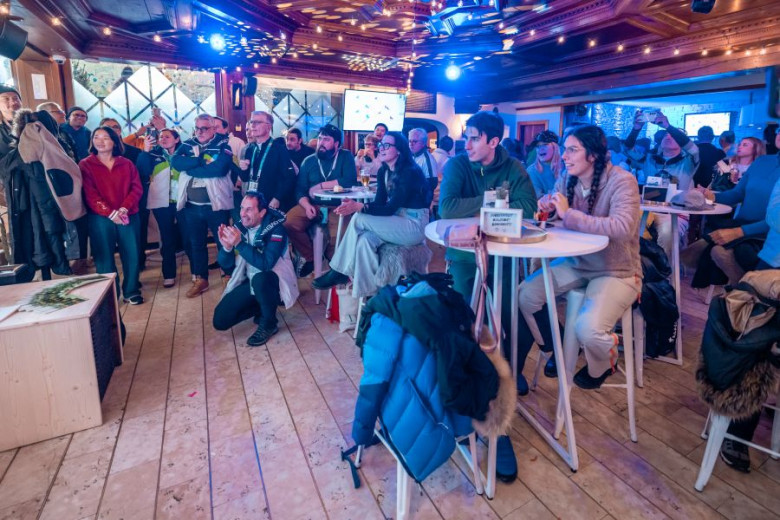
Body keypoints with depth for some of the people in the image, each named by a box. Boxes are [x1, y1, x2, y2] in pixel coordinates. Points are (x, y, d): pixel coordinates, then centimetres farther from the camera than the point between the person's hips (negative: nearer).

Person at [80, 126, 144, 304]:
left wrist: (124, 208, -14)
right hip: (100, 219, -1)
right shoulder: (85, 165, 3)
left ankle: (131, 291, 18)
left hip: (129, 216, 2)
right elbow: (90, 195, -5)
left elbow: (137, 188, 1)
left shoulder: (126, 164, 9)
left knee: (131, 254, 4)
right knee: (105, 257, 4)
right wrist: (110, 213, -16)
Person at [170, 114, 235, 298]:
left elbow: (220, 168, -21)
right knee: (195, 243, 13)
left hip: (216, 204, -5)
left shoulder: (222, 144, -4)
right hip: (191, 205, 5)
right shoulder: (188, 144, 10)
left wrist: (191, 168, -11)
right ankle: (200, 279, 27)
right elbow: (175, 162, -7)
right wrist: (201, 160, -17)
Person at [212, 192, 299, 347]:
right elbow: (226, 265, -4)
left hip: (273, 281, -5)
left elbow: (266, 264, -32)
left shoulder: (276, 229, -19)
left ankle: (269, 324, -13)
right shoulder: (238, 227, -4)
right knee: (220, 320, -7)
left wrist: (239, 243, -34)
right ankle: (262, 309, 16)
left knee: (259, 279, -39)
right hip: (249, 282, 5)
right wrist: (226, 247, -25)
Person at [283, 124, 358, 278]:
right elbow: (300, 190, 6)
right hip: (313, 205, 4)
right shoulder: (309, 161, 12)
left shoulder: (345, 156, 4)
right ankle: (311, 257, 2)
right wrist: (307, 206, -16)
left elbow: (349, 181, -13)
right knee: (288, 222, -23)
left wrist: (320, 186, -8)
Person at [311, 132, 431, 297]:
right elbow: (380, 203, 1)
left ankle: (339, 272, -9)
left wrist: (359, 207, -32)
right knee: (365, 240, -22)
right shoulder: (383, 172, 7)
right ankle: (369, 294, -19)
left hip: (415, 225, -7)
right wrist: (355, 204, -18)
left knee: (359, 219, -21)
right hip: (396, 222, 7)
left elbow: (389, 209, -22)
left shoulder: (410, 172, -18)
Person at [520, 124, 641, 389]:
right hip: (576, 263, 6)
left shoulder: (621, 181, -18)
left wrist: (568, 214, -31)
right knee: (525, 294, -7)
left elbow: (623, 228, -33)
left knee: (588, 329, -26)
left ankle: (601, 366, 15)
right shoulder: (567, 179, 0)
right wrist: (548, 206, -15)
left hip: (616, 270, -6)